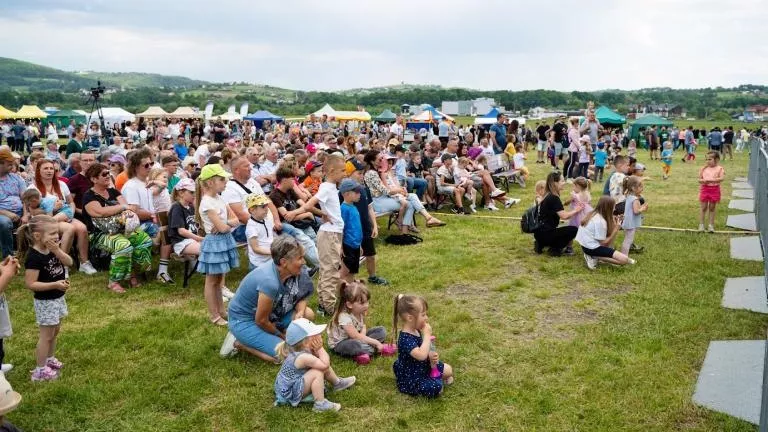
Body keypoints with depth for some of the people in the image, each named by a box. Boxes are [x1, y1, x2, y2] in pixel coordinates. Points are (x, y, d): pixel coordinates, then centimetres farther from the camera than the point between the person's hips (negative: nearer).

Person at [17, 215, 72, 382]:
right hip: (45, 301, -8)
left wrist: (57, 250, -20)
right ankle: (40, 370, 14)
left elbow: (69, 262, -6)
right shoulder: (34, 257, -25)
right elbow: (30, 284, -26)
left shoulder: (52, 249, 0)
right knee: (46, 335, 2)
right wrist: (55, 284, -32)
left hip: (58, 298, 8)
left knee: (55, 331, 22)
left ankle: (50, 359, 39)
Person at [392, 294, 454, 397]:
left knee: (448, 370, 9)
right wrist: (427, 335, -32)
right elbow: (421, 355, -43)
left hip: (422, 367, 9)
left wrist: (432, 356, -12)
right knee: (436, 388, -24)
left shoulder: (416, 331, -1)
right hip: (410, 379, -9)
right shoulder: (405, 339, -31)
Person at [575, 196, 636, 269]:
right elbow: (603, 243, -15)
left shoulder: (593, 214, 6)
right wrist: (616, 229, -12)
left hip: (586, 244, 9)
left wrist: (613, 222, 5)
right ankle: (594, 257, -9)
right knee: (624, 259, -13)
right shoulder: (600, 221, -20)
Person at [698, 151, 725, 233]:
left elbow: (722, 178, -21)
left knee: (712, 208, 8)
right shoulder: (704, 168, 4)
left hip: (714, 189, -2)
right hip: (704, 189, 2)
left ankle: (711, 225, 15)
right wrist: (703, 181, -17)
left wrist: (711, 180, -30)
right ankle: (701, 225, 10)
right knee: (703, 208, 5)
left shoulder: (720, 169, -5)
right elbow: (699, 179, 6)